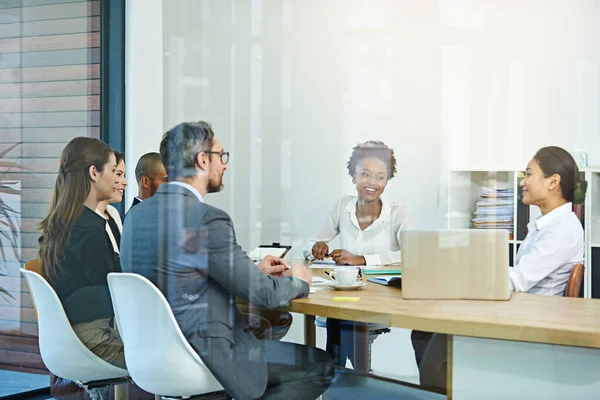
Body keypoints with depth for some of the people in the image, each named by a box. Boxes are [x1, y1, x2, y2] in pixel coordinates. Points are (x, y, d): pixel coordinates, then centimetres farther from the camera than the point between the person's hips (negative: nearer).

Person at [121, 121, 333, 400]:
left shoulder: (137, 213, 6)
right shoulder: (207, 219, -20)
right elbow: (264, 294, -15)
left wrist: (254, 270, 17)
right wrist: (298, 282, 7)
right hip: (202, 359, -9)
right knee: (320, 366, 4)